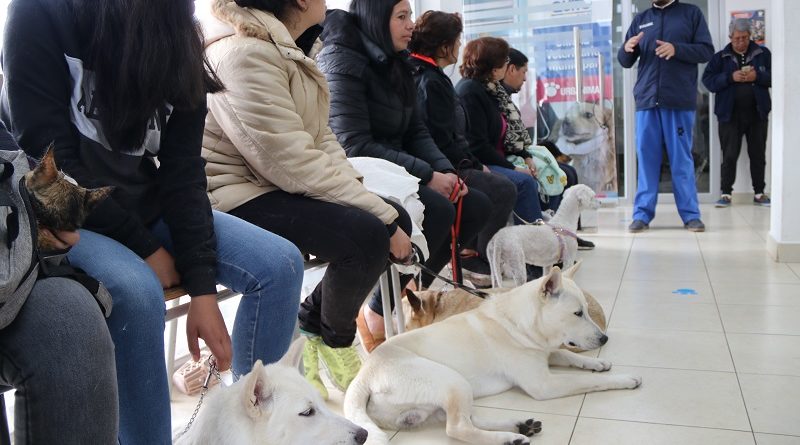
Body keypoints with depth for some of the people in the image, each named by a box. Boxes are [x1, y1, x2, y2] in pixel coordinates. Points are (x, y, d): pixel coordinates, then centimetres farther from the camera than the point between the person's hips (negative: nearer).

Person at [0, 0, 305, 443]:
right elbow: (50, 158, -17)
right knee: (136, 291, -35)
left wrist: (203, 287, -15)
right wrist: (145, 248, -16)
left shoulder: (177, 39, 0)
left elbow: (182, 172, -7)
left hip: (142, 208, 5)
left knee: (280, 264, -12)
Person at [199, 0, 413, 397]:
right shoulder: (245, 53, -20)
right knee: (368, 234, -25)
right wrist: (380, 213, -21)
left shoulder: (285, 50, 10)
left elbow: (319, 140, 7)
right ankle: (332, 338, 3)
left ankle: (313, 320, 14)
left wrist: (389, 215, -6)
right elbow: (293, 162, -25)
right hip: (237, 196, -10)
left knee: (397, 220, 0)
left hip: (277, 184, 10)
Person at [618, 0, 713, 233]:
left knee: (682, 158, 0)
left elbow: (706, 51, 1)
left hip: (680, 101, -2)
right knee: (646, 157, 1)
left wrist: (677, 49, -16)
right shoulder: (640, 19, 16)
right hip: (647, 100, 3)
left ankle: (691, 214, 5)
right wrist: (627, 49, -8)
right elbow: (625, 62, 15)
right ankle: (642, 214, 4)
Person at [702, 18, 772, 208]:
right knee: (729, 156, 0)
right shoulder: (720, 57, 4)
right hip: (730, 115, -1)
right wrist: (730, 77, -17)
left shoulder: (763, 54, 6)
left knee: (758, 155, 7)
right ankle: (726, 193, 5)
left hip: (757, 114, 2)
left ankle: (759, 193, 16)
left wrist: (757, 76, -14)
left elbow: (774, 77, 3)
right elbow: (708, 80, -5)